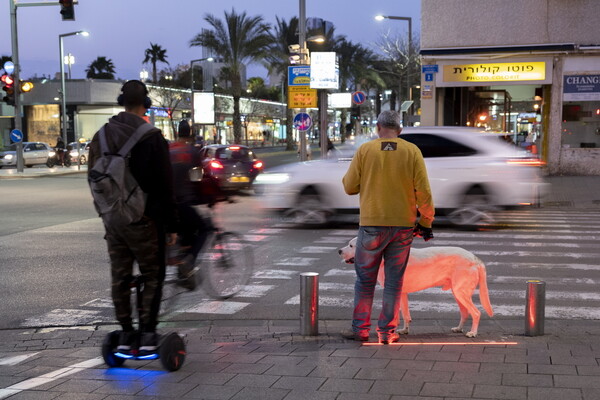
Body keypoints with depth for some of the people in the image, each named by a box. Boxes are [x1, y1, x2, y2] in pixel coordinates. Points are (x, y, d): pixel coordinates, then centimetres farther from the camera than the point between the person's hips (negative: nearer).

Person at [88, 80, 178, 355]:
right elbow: (165, 185, -11)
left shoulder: (101, 136, 7)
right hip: (144, 220, -5)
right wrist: (171, 224, -5)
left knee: (120, 277, 11)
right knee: (152, 275, 4)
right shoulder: (152, 137, -11)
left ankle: (126, 333, 14)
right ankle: (147, 333, 1)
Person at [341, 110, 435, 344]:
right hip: (403, 227, 1)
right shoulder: (412, 151, -1)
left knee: (365, 279, 11)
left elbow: (349, 187, 1)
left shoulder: (365, 150, -3)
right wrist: (426, 222, 6)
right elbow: (423, 191, -3)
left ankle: (360, 328, 14)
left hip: (371, 225, -1)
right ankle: (387, 331, 11)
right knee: (394, 281, 9)